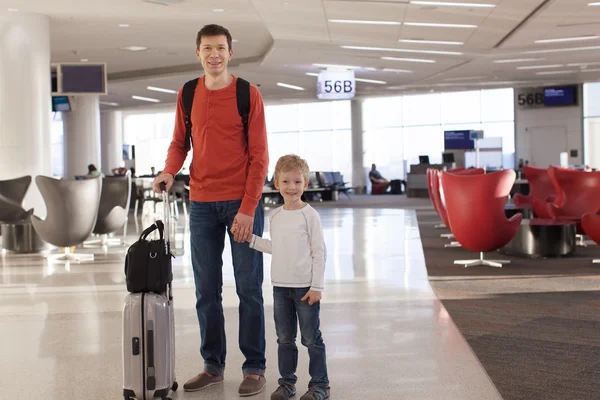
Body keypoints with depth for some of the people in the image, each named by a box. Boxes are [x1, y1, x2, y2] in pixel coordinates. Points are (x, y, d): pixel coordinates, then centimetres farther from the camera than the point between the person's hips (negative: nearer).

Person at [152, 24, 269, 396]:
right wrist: (170, 170, -7)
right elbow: (180, 142, 16)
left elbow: (259, 156, -7)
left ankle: (255, 368, 12)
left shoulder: (248, 94, -4)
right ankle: (213, 366, 21)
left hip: (242, 202, -4)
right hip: (202, 204, 4)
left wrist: (247, 209, -14)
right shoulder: (187, 95, 8)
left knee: (249, 289, 2)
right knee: (206, 290, 9)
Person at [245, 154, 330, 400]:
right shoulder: (275, 216, 8)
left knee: (311, 338, 3)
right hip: (280, 286, 5)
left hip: (305, 287, -5)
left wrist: (316, 286, -12)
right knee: (284, 338, 13)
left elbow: (319, 252, -9)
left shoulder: (309, 215, -9)